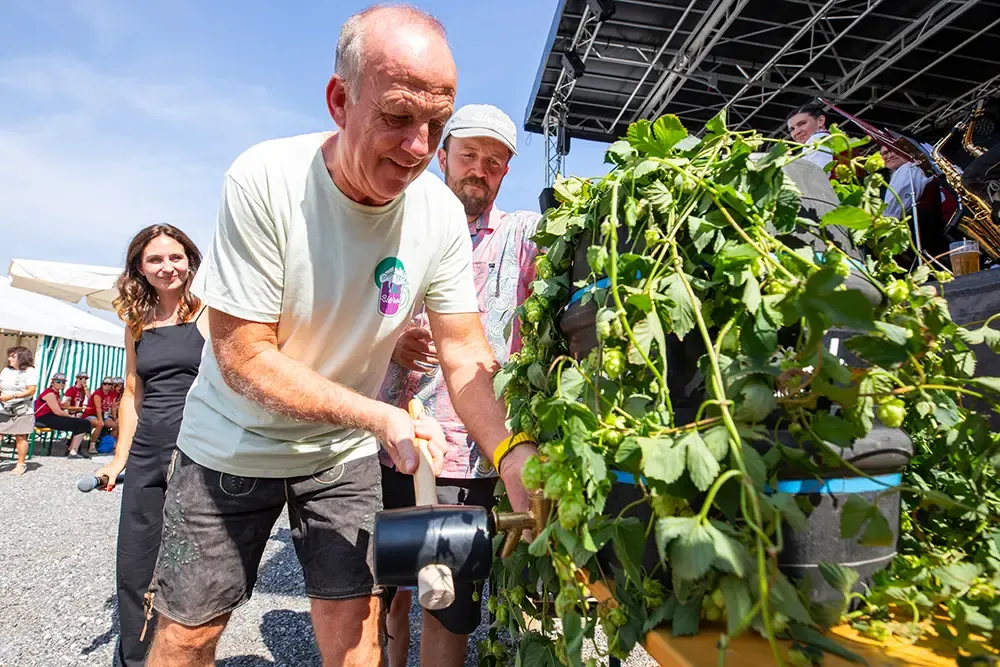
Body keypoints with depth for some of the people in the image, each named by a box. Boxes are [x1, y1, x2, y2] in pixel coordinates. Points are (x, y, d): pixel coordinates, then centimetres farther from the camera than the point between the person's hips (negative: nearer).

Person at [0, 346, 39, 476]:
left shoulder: (30, 371, -3)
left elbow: (31, 391, -11)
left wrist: (12, 396, -19)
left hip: (22, 410, -5)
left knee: (21, 437, -1)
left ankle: (21, 464, 9)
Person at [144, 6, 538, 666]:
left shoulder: (442, 213, -15)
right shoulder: (265, 179, -24)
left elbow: (465, 355, -12)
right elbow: (242, 357, -23)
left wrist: (513, 452, -29)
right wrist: (380, 416, -29)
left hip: (346, 450, 2)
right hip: (235, 443, -1)